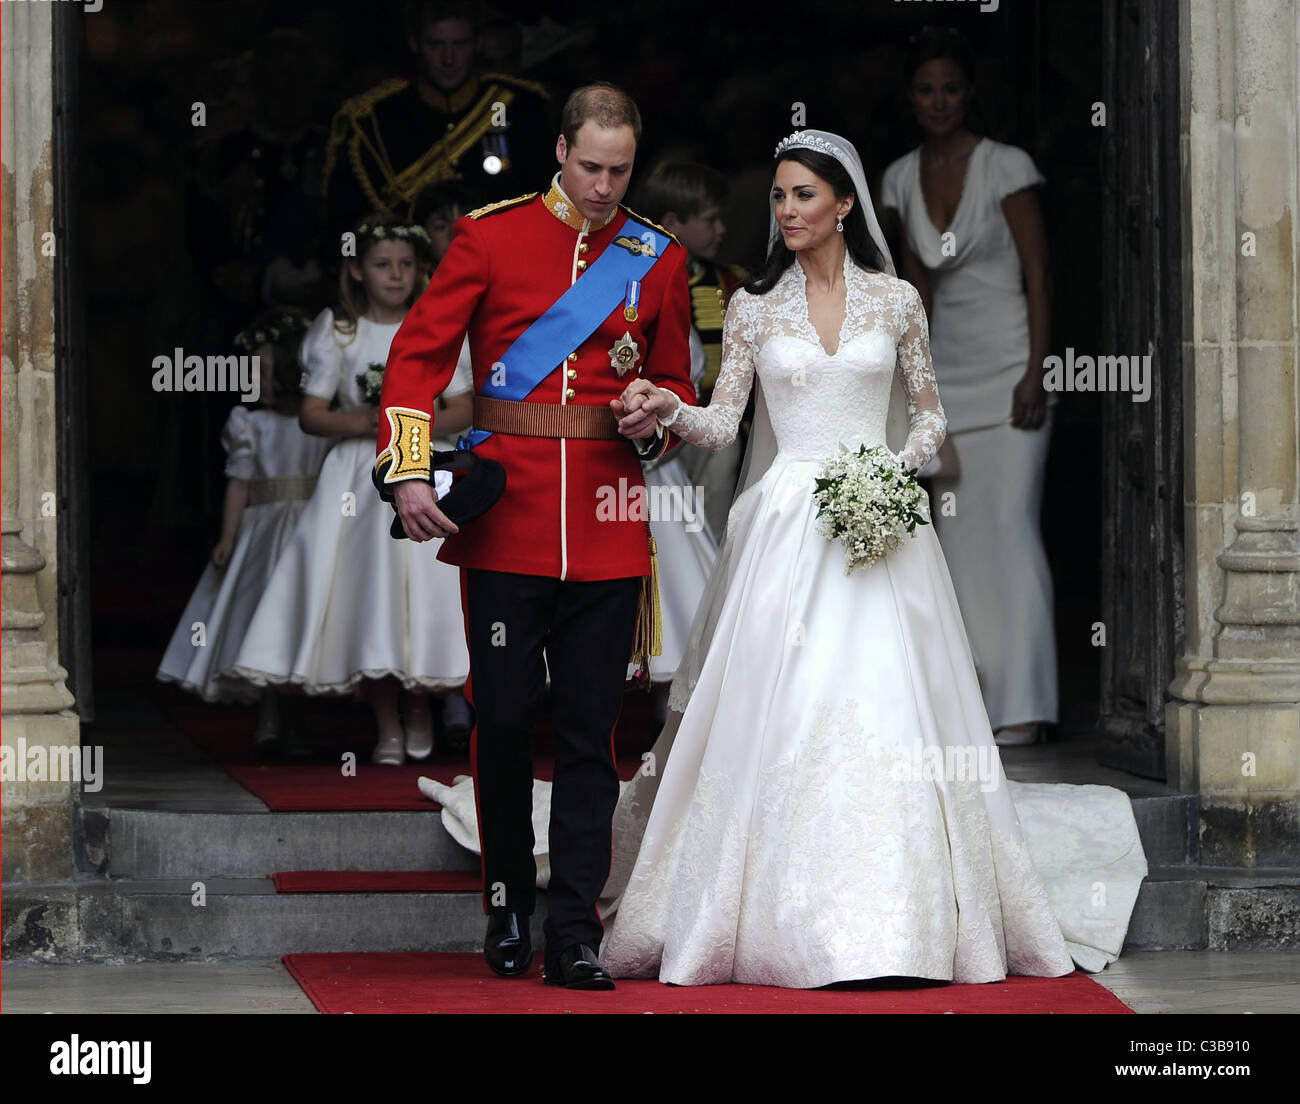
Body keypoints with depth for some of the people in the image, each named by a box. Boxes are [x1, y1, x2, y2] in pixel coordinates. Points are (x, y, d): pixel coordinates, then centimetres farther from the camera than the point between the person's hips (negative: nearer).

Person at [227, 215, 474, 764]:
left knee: (423, 592, -10)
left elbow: (465, 409, 4)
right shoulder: (338, 333, 5)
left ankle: (420, 708, 10)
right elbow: (312, 413, 3)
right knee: (362, 598, -7)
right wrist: (366, 423, -13)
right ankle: (387, 725, 3)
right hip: (357, 479, 0)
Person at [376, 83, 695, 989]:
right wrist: (409, 471, -10)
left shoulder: (659, 259, 9)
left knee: (591, 731, 0)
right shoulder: (492, 236, 2)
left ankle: (575, 931, 3)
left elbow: (678, 384, 19)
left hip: (607, 532, 1)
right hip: (505, 522, -1)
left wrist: (654, 423, -5)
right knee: (503, 719, 3)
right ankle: (508, 907, 19)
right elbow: (420, 352, 0)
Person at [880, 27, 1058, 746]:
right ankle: (978, 695, 5)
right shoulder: (901, 178, 9)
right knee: (959, 536, 1)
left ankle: (1023, 706, -16)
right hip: (947, 368, 5)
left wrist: (1034, 375, -14)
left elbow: (1038, 276, -7)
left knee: (1010, 529, -13)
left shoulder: (1006, 167, -6)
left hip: (1008, 363, -5)